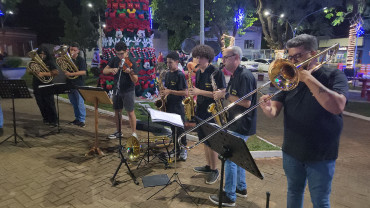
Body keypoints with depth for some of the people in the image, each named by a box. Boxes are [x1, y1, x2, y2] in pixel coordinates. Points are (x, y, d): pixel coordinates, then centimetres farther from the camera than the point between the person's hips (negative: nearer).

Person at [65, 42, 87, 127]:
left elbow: (83, 72, -18)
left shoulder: (81, 60, -7)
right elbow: (65, 70, 17)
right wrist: (66, 73, -7)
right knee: (74, 104, 14)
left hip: (78, 85, -6)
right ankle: (77, 119, 25)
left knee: (80, 103, -4)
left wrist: (71, 74, -23)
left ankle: (82, 120, 3)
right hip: (70, 84, 6)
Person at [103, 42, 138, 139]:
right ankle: (118, 132, 30)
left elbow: (135, 80, -19)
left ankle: (134, 133, 9)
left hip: (128, 91, -6)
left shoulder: (131, 63, -13)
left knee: (130, 112, -3)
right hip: (117, 90, 6)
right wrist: (112, 70, -15)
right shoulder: (115, 60, 4)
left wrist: (130, 72, -38)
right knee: (117, 111, 14)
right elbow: (104, 71, 5)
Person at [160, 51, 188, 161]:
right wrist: (163, 91, 0)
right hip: (169, 105, 7)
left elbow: (185, 92, -17)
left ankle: (183, 150, 13)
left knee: (180, 129, 0)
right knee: (173, 128, 14)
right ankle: (176, 148, 26)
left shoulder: (180, 75, -12)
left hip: (178, 106, -7)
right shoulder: (167, 74, 10)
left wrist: (170, 91, -20)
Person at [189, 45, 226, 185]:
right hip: (200, 111, 8)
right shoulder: (198, 72, 10)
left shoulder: (216, 73, -14)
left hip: (212, 113, -8)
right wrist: (193, 92, 1)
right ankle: (208, 166, 33)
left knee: (211, 142, 1)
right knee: (204, 140, 17)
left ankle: (214, 171, 18)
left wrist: (200, 92, -23)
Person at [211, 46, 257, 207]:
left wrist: (225, 95, -20)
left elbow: (246, 103, -25)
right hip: (235, 124, 10)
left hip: (241, 127, -10)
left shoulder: (245, 76, -18)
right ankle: (241, 188, 36)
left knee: (230, 158, -3)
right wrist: (222, 95, 2)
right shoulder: (234, 76, 13)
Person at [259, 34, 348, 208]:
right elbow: (275, 110, -5)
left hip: (321, 156, -3)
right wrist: (268, 109, -29)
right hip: (291, 152, 4)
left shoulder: (333, 76, -8)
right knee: (293, 193, 21)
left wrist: (308, 78, -26)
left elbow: (337, 106, -27)